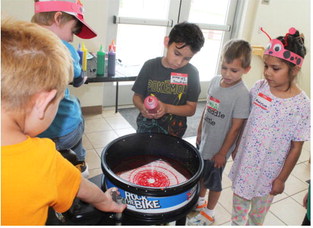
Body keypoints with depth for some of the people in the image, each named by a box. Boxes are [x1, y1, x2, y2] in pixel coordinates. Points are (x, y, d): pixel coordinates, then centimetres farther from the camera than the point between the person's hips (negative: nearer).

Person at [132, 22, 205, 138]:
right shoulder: (150, 66, -8)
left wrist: (167, 108, -24)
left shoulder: (192, 73, -10)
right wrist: (142, 107, -22)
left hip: (174, 133, -1)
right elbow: (137, 96, 0)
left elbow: (191, 108, -8)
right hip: (146, 128, 1)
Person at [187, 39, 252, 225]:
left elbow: (235, 128, -19)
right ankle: (200, 201, 52)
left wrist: (223, 152, -13)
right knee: (201, 173, 25)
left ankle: (209, 213, 40)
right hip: (204, 142, 7)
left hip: (218, 148, -6)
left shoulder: (242, 94, -24)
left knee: (214, 181, 15)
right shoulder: (215, 81, -4)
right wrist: (199, 132, 13)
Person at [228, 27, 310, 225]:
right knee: (239, 202, 25)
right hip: (244, 162, 4)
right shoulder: (259, 87, -10)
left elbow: (296, 147, -12)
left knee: (258, 212, 20)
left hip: (269, 171, -3)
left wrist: (282, 179, -6)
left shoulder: (302, 105, -20)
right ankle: (236, 224, 51)